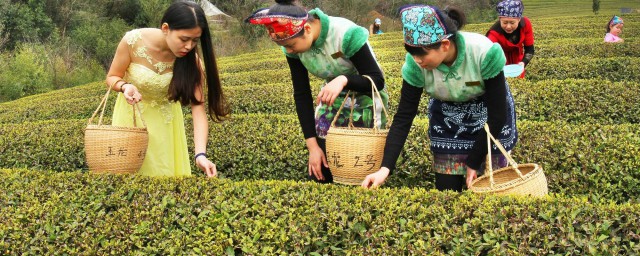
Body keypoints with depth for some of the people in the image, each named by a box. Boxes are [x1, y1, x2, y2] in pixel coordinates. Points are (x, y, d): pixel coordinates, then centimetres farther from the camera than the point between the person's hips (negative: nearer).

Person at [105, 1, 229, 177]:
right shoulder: (133, 41, -28)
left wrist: (200, 154, -40)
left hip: (165, 118, 1)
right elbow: (112, 78, -11)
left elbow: (198, 108, -27)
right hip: (132, 113, -1)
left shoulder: (191, 60, -24)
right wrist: (125, 86, -34)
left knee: (166, 172, 2)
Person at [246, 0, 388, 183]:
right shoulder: (294, 46, -18)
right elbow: (301, 95, -11)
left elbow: (377, 81, -26)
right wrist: (312, 146, -15)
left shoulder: (347, 34, -33)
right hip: (333, 96, 4)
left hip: (366, 99, -4)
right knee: (319, 175, 0)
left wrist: (343, 79, -46)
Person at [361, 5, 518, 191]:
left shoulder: (484, 53, -33)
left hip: (488, 114, -2)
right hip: (447, 116, 2)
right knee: (446, 191, -1)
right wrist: (385, 168, -30)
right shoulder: (415, 64, -26)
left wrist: (473, 162, -17)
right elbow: (403, 117, -19)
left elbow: (497, 114, -23)